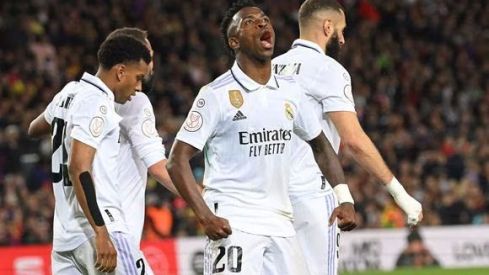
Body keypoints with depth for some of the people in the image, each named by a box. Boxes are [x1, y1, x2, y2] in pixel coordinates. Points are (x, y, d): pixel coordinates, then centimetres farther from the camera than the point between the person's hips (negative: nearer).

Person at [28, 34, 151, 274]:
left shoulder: (70, 92, 14)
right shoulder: (97, 102, -12)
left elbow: (34, 129, 35)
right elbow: (79, 168, -20)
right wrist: (101, 234, -22)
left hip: (64, 234, 9)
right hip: (94, 227, -9)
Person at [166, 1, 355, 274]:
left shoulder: (290, 91, 10)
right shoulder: (217, 94, -6)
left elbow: (321, 146, 22)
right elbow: (178, 160, -8)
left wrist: (344, 199, 9)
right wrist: (206, 217, -19)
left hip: (280, 222, 6)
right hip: (233, 224, -6)